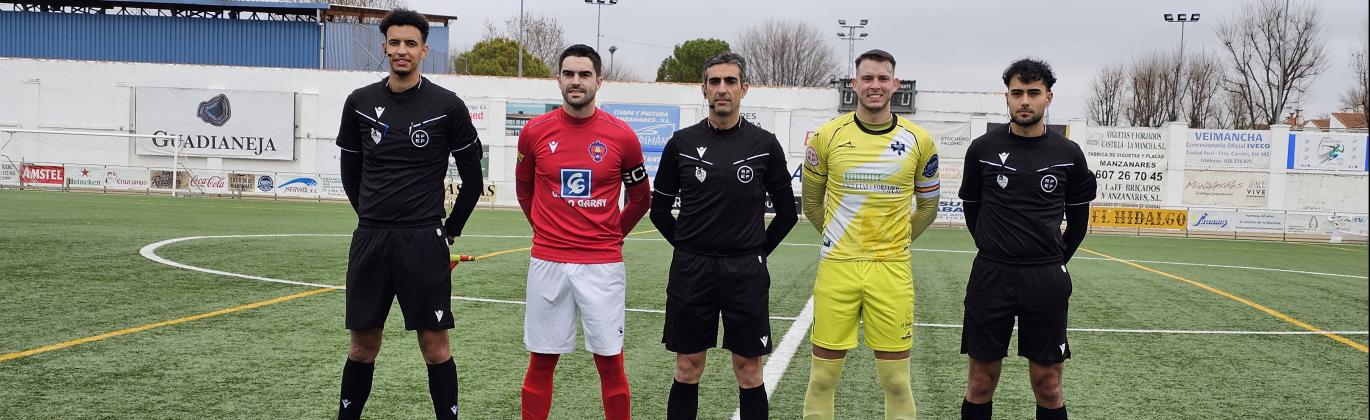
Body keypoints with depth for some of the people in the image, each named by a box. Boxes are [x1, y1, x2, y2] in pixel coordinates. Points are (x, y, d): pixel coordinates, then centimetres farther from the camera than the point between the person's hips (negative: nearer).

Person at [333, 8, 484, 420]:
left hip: (423, 241, -3)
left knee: (435, 344, 0)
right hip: (369, 239, 3)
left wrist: (451, 229, 7)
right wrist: (372, 218, 15)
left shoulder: (447, 105, -4)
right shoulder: (360, 102, 5)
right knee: (363, 344, 10)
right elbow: (351, 170, 16)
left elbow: (472, 178, 4)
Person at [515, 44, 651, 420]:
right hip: (547, 262, 1)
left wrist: (612, 235, 10)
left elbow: (641, 197, 11)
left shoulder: (621, 136, -3)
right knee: (542, 361, 7)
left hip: (602, 264, -1)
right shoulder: (535, 131, 0)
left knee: (610, 361, 2)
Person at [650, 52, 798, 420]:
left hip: (746, 273, -1)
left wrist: (759, 251, 3)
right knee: (687, 369, 8)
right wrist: (686, 247, 4)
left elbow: (787, 211, 7)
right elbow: (660, 207, 10)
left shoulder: (764, 145, 0)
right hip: (691, 269, 1)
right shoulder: (682, 143, 2)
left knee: (749, 371, 5)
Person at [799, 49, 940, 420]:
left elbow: (928, 206, 14)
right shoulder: (828, 136, 0)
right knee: (822, 378, 5)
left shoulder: (918, 141, 1)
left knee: (896, 382, 4)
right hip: (837, 267, 0)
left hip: (892, 271, 0)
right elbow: (811, 201, 13)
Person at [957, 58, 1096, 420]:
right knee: (982, 380, 5)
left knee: (1048, 386, 5)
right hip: (991, 277, 0)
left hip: (1046, 280, 0)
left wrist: (1058, 260, 13)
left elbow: (1078, 216, 13)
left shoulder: (1068, 154, 1)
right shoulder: (983, 149, -1)